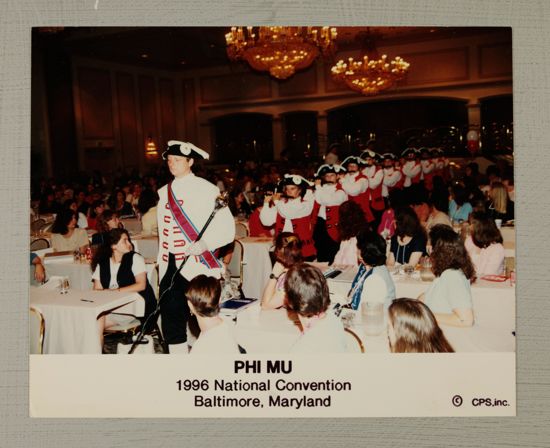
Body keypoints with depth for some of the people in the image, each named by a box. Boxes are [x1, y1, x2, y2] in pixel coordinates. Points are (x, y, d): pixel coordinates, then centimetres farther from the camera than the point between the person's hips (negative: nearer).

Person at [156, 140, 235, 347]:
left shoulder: (207, 190, -6)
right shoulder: (164, 192, 13)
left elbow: (227, 228, -10)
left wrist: (205, 243, -25)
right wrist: (161, 264, 16)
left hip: (197, 268, -6)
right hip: (170, 267, 6)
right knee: (171, 323, 8)